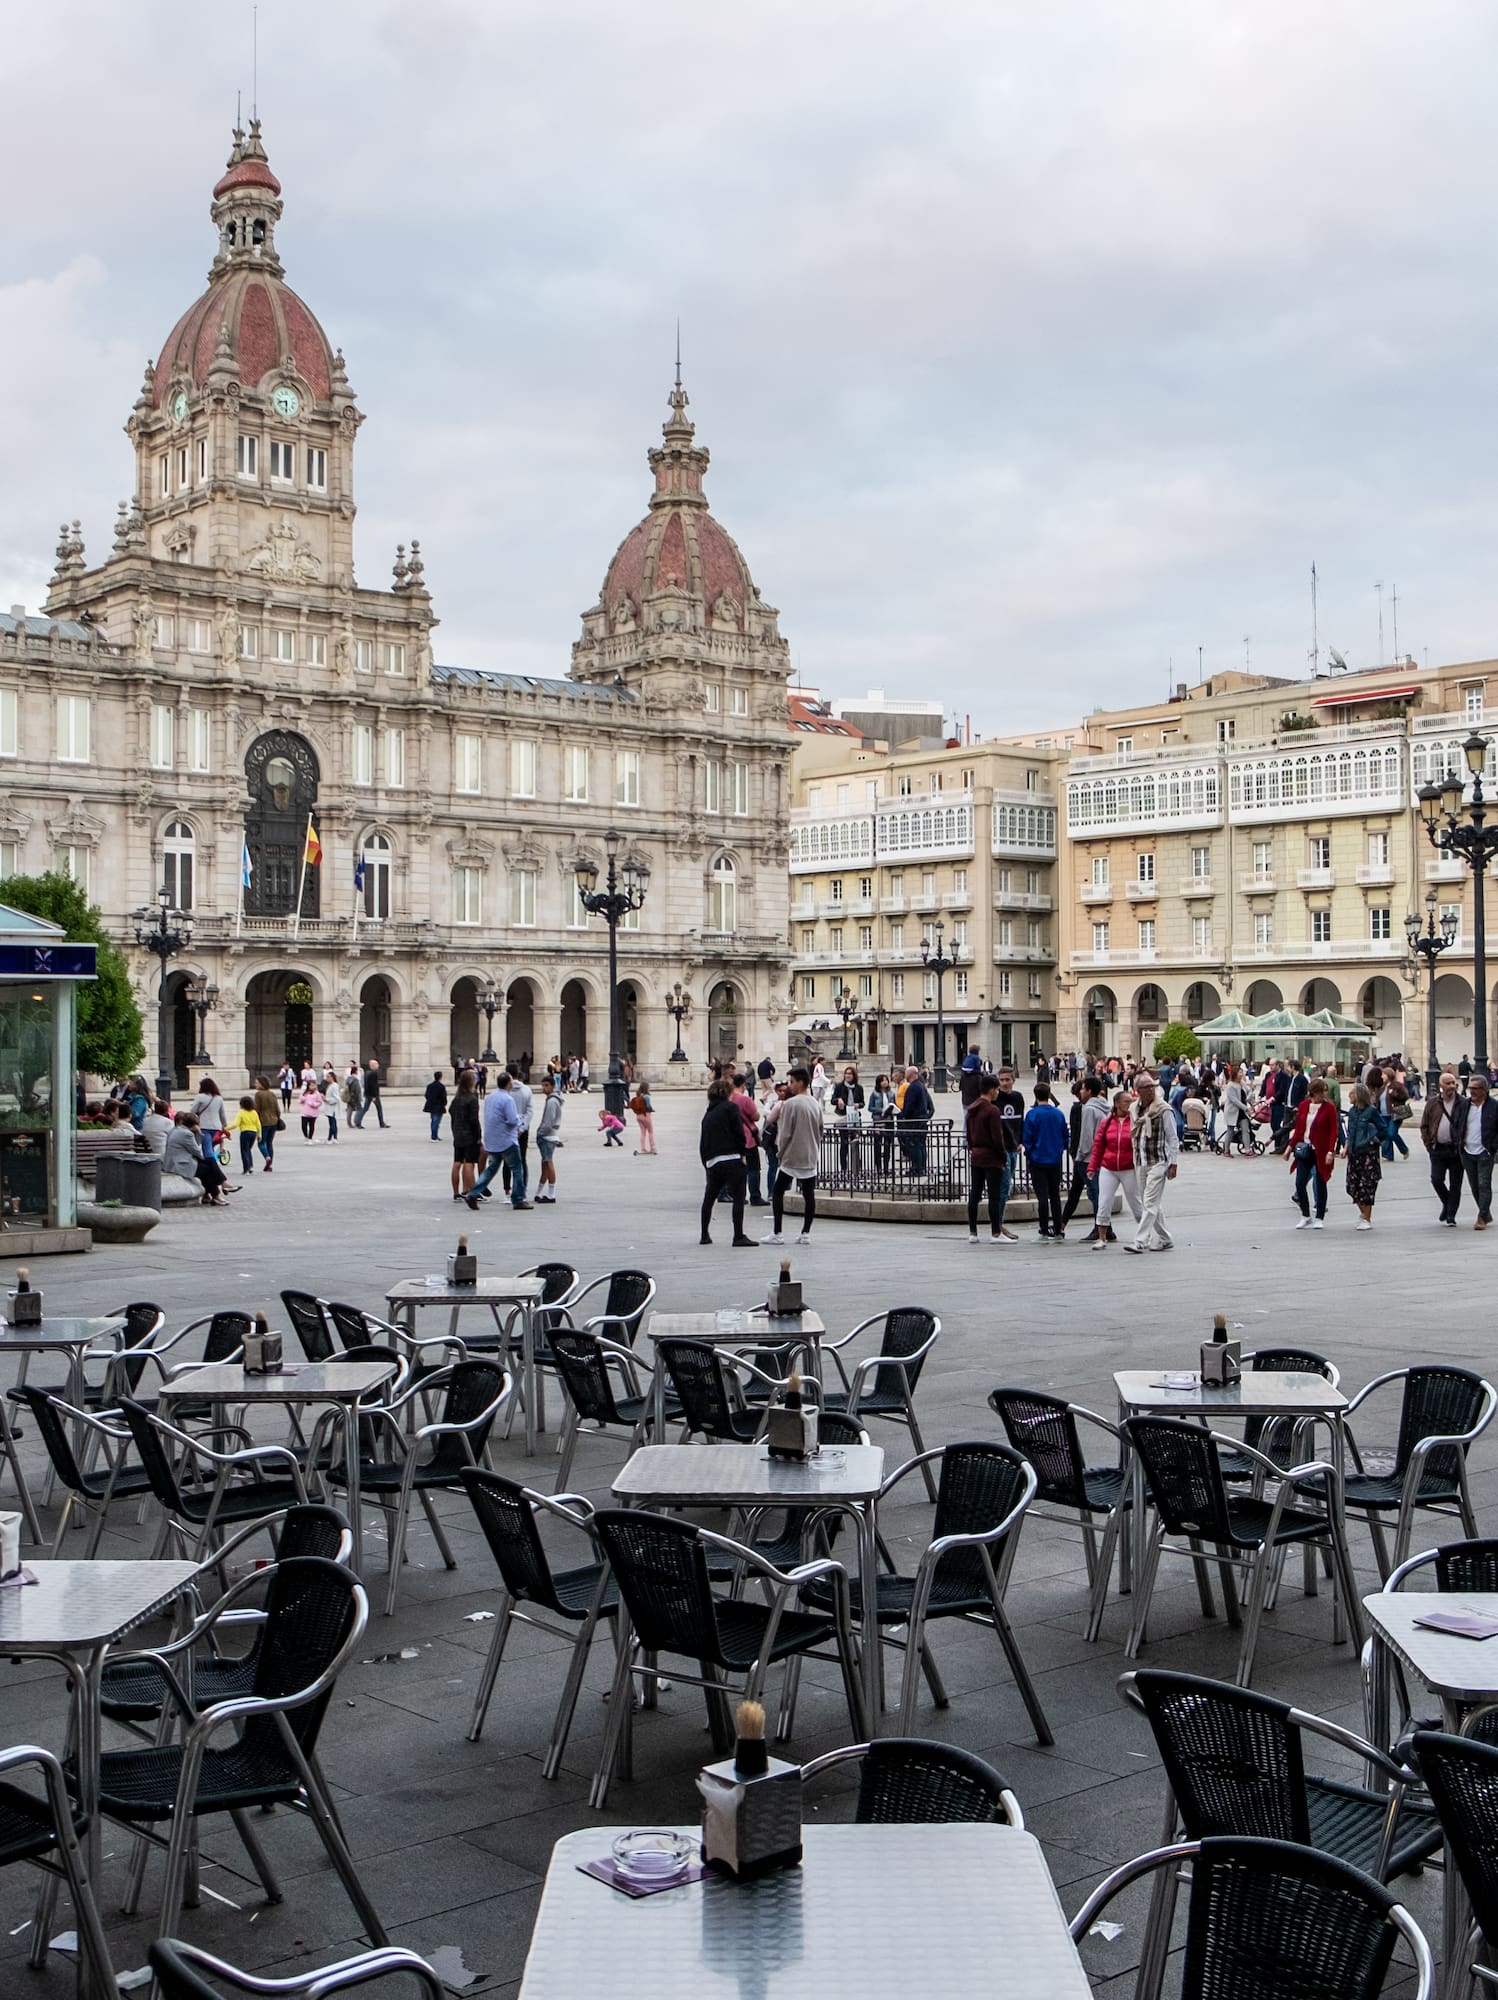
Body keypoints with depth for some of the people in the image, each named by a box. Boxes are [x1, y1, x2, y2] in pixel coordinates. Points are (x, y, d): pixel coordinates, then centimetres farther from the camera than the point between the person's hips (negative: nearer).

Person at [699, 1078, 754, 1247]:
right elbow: (739, 1133, -10)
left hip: (712, 1162, 7)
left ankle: (705, 1235, 26)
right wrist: (742, 1153, 3)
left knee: (708, 1199, 18)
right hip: (732, 1160, -6)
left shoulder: (708, 1114, 18)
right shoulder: (731, 1108, -1)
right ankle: (739, 1237, -7)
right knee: (738, 1199, -3)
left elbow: (702, 1144, 17)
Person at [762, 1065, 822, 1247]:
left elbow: (785, 1133, -11)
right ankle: (805, 1233, 5)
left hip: (791, 1157, -6)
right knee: (809, 1194, 6)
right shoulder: (816, 1104, 9)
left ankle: (777, 1233, 1)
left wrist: (780, 1153, 1)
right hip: (810, 1158, 6)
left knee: (777, 1191, 4)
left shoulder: (790, 1104, -12)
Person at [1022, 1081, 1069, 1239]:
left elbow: (1026, 1137, -9)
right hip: (1055, 1161, 4)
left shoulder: (1032, 1114, -12)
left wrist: (1029, 1153, 7)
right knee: (1055, 1195, 12)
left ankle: (1045, 1230, -2)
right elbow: (1066, 1136, 6)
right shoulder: (1059, 1113, 0)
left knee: (1042, 1196, -1)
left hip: (1038, 1160, -4)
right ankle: (1057, 1229, 14)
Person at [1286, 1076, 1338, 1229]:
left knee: (1320, 1183, 5)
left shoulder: (1329, 1107, -7)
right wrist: (1291, 1146, 6)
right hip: (1304, 1149, 4)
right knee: (1300, 1183, 0)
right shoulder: (1303, 1105, 4)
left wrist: (1331, 1151, -18)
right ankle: (1305, 1216, 15)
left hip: (1321, 1151, -3)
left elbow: (1333, 1131, -9)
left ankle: (1319, 1218, 16)